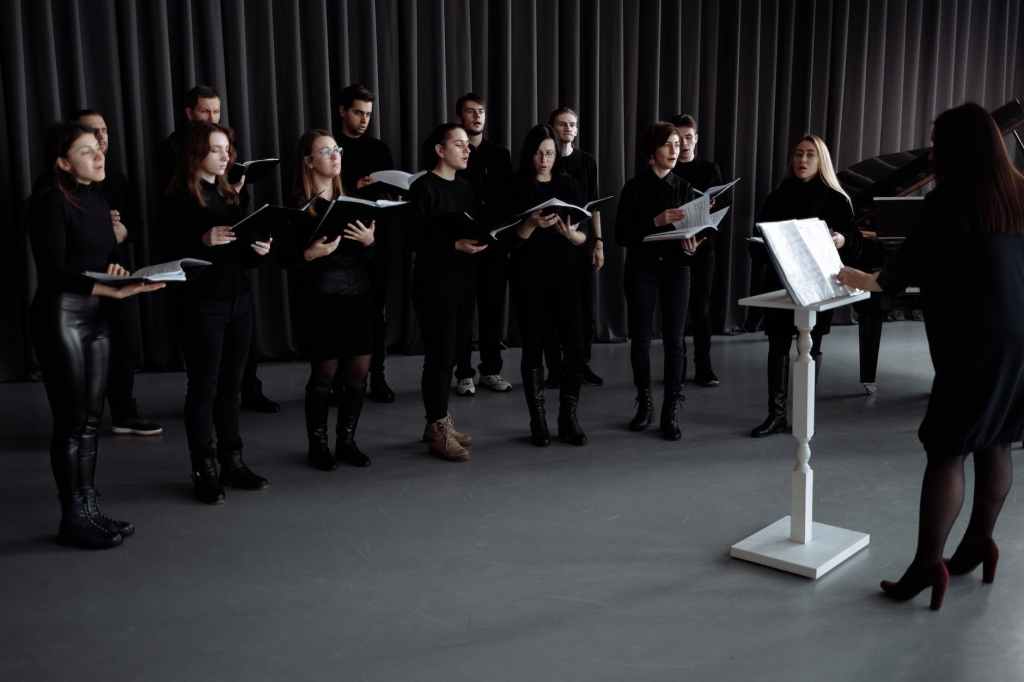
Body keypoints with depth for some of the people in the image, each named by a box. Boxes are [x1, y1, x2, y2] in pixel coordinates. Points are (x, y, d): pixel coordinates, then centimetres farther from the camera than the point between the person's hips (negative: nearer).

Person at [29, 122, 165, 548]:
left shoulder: (97, 197, 12)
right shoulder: (50, 200, -11)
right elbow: (54, 272, -18)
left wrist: (116, 269, -3)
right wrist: (114, 291, -25)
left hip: (95, 315, 7)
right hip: (60, 315, -7)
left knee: (91, 418, 10)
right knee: (71, 421, -1)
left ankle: (90, 510, 20)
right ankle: (73, 519, 9)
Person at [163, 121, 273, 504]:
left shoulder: (230, 194, 15)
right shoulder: (180, 199, -4)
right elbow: (174, 253, -10)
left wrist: (258, 250, -2)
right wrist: (205, 240, -24)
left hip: (239, 298, 6)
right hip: (203, 303, -6)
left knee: (231, 385, 9)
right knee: (204, 387, -1)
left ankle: (232, 463, 16)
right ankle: (204, 471, 6)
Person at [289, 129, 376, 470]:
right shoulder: (299, 203, -3)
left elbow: (370, 253, 12)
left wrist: (369, 240, -8)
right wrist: (311, 253, -23)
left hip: (359, 293, 5)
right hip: (322, 296, -5)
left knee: (360, 370, 5)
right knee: (324, 372, 1)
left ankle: (347, 440, 20)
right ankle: (318, 444, 17)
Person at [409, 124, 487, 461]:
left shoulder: (465, 187, 13)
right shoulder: (423, 187, -9)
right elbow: (418, 239, -15)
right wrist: (456, 245, -23)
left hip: (461, 281, 7)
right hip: (434, 283, -7)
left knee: (447, 354, 12)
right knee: (440, 355, -3)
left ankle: (438, 422, 22)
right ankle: (439, 430, 6)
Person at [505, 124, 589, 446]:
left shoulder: (568, 185, 7)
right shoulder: (516, 189, 0)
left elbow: (583, 237, 5)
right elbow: (511, 239, -5)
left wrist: (570, 233, -16)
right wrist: (532, 224, -23)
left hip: (564, 274, 2)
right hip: (529, 277, -2)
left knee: (575, 345, -5)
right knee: (533, 347, 2)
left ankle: (569, 418, 7)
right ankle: (538, 422, 10)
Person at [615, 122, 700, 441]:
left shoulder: (684, 187, 7)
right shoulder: (634, 187, -2)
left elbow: (690, 228, 7)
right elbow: (621, 234, -9)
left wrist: (689, 244, -15)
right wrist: (656, 222, -21)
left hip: (675, 268, 2)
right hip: (641, 268, -1)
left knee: (674, 340, -4)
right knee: (640, 338, 3)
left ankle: (671, 412, 1)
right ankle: (644, 403, 20)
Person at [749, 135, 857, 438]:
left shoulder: (836, 199, 0)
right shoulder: (778, 196, 6)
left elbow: (854, 238, 0)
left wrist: (842, 240, -20)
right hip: (780, 279, 2)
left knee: (810, 347, 5)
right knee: (778, 345, 1)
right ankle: (776, 414, 6)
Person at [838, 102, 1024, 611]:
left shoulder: (950, 198, -11)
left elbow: (912, 264, -6)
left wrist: (869, 281, 11)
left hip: (977, 338, -8)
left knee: (946, 449, -6)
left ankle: (928, 562, -6)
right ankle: (979, 542, 24)